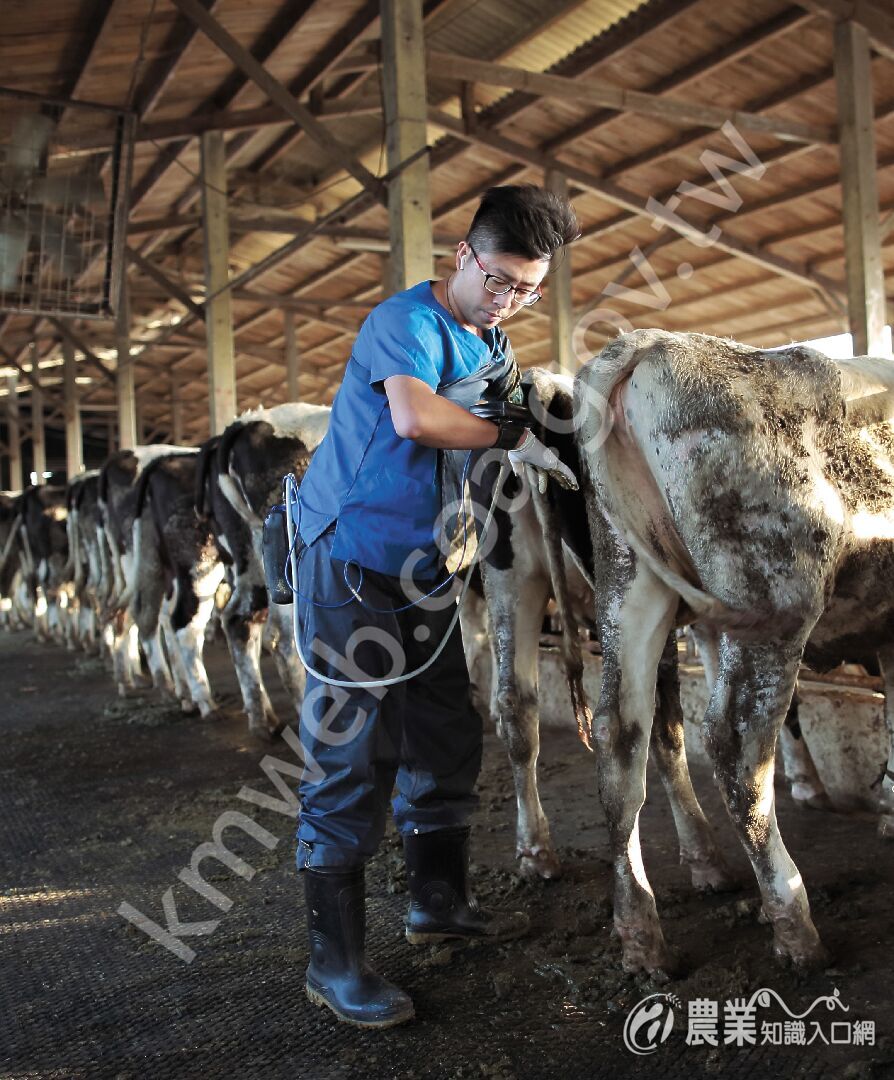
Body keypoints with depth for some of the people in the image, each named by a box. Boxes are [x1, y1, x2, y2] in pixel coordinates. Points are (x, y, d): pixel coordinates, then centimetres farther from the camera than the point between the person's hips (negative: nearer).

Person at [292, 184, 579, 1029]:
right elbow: (416, 415, -31)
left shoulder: (490, 346, 16)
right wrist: (513, 438, -19)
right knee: (352, 754, -7)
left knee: (446, 737, 14)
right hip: (349, 555, -9)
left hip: (421, 565, 9)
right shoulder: (408, 320, -13)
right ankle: (335, 962, 4)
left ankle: (437, 902, 33)